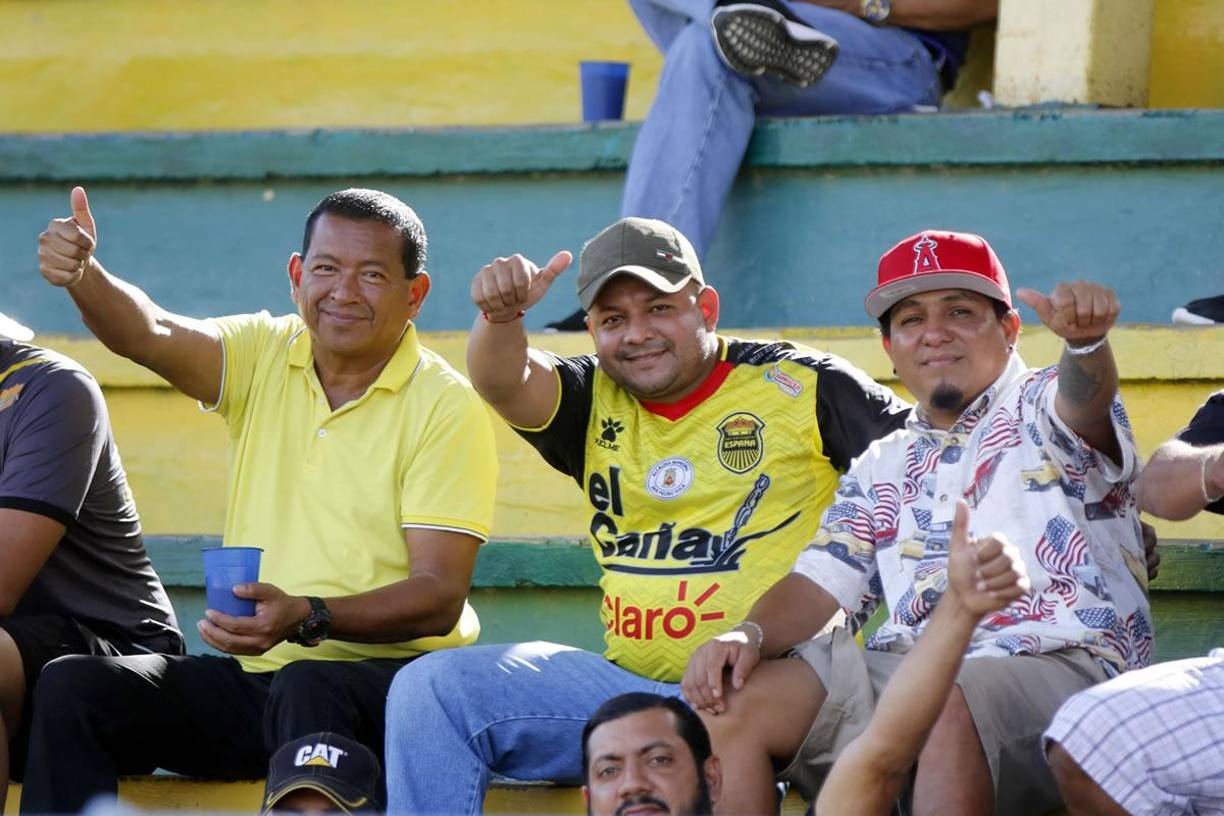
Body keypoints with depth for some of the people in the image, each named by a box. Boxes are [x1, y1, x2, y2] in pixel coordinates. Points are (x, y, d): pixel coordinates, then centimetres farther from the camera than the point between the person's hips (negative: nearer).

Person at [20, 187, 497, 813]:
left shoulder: (447, 407, -6)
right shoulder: (264, 356, 7)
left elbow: (441, 596, -12)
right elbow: (149, 337, -12)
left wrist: (306, 618, -28)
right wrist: (80, 274, -34)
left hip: (390, 674, -5)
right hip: (252, 674, 5)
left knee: (307, 689, -38)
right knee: (71, 686, -16)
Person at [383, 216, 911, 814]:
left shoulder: (799, 386, 3)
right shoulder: (595, 404, 15)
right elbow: (503, 383, -5)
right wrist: (500, 316, -29)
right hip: (628, 687, 5)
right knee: (432, 687, -9)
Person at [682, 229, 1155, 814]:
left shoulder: (1040, 409, 9)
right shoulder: (883, 468, 27)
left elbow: (1084, 396, -16)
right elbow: (821, 584, 20)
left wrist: (1084, 340, -42)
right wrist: (747, 635, -3)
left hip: (1060, 662, -6)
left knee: (947, 712, -40)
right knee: (727, 704, -14)